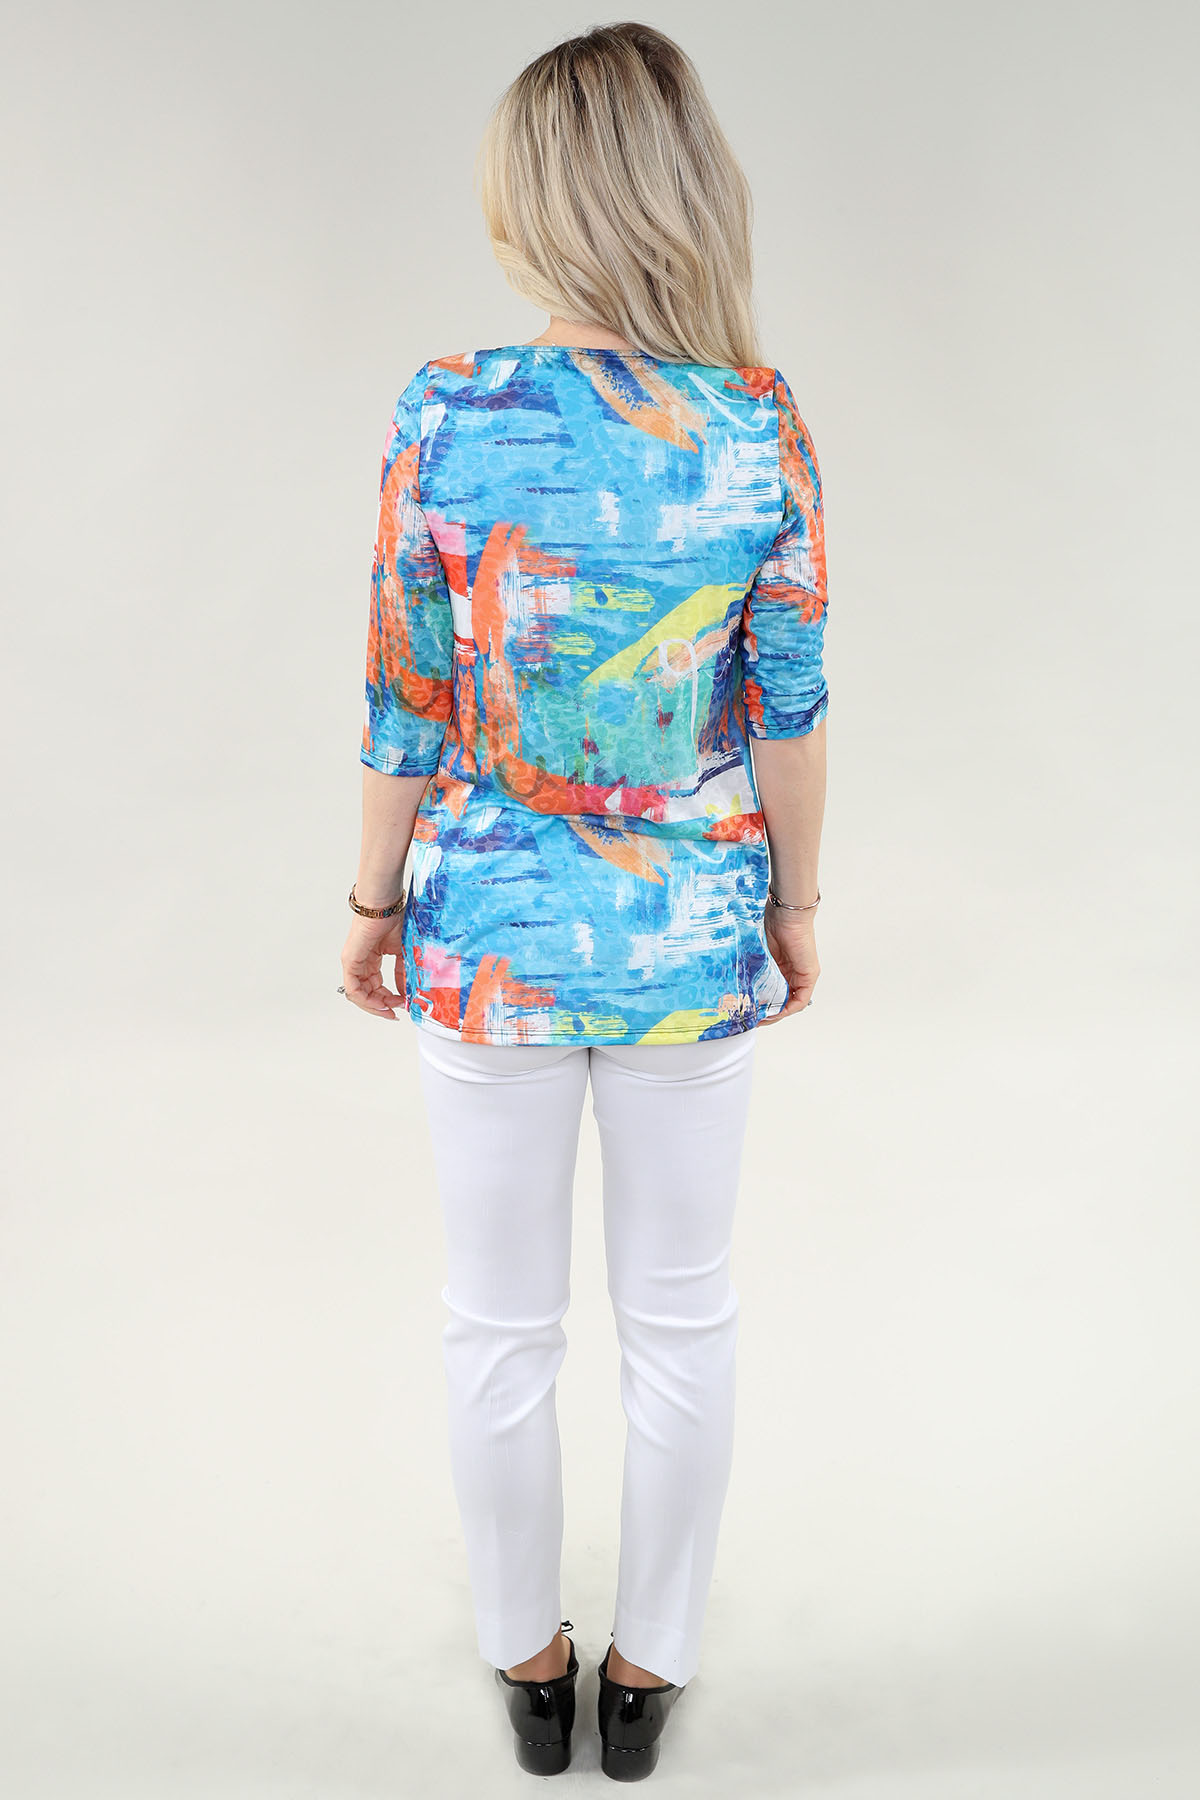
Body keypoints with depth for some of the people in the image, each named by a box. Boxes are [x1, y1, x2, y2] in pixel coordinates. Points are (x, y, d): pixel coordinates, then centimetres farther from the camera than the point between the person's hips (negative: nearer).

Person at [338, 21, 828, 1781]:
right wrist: (795, 902, 10)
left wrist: (376, 901, 7)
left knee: (502, 1323, 18)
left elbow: (407, 708, -8)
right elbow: (790, 705, -4)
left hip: (491, 930, -1)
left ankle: (529, 1660, 38)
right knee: (682, 1319, 18)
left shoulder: (447, 416, -13)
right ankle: (651, 1665, 37)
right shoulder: (763, 426, -10)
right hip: (693, 935, 1)